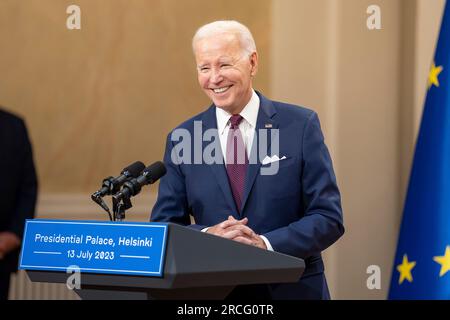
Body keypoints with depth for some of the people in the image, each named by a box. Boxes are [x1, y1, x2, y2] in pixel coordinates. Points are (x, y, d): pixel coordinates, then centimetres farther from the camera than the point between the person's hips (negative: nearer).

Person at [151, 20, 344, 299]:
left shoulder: (301, 125, -6)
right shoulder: (182, 139, 0)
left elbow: (328, 218, -8)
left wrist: (266, 244, -22)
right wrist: (207, 235, -19)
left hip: (294, 290, -1)